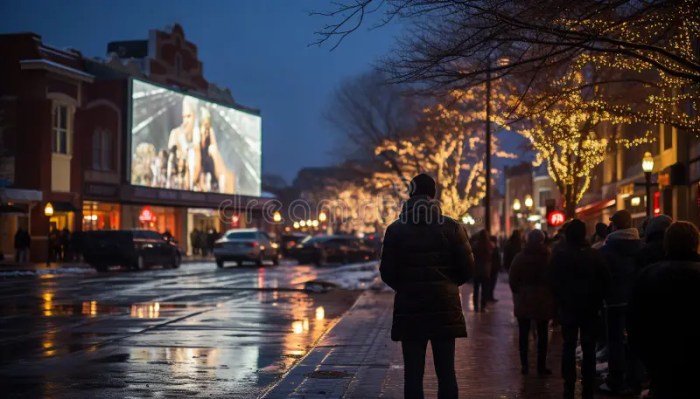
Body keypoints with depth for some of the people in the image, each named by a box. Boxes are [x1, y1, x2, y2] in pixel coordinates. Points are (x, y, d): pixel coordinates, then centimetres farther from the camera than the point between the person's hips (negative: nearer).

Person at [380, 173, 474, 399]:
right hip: (445, 307, 0)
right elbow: (467, 267, -2)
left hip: (410, 308, 0)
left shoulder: (396, 230, -2)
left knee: (413, 372, 3)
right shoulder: (451, 228, -2)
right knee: (446, 371, 5)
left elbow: (387, 272, -2)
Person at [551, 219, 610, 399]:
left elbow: (553, 282, -4)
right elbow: (605, 281, -5)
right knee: (589, 348, 5)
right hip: (590, 308, 0)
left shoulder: (558, 255, -5)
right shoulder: (593, 255, -5)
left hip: (567, 307, 0)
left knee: (569, 347, 7)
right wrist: (597, 300, 5)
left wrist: (558, 302, 5)